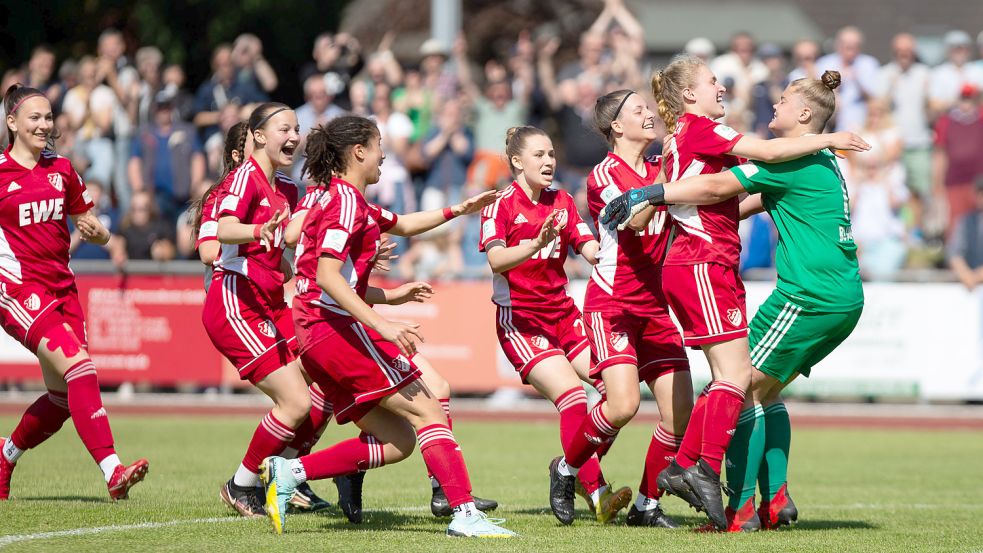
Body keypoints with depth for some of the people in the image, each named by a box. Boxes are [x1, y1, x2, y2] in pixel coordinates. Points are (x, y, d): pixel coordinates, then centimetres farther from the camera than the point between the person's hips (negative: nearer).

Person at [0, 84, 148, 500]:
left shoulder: (62, 170, 12)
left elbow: (86, 225, 19)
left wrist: (94, 231, -3)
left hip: (62, 288, 6)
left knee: (63, 397, 5)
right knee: (79, 366, -24)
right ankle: (113, 472, -31)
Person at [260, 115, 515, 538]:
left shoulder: (344, 199, 19)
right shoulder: (346, 200, -10)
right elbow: (327, 276, -21)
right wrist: (383, 325, -26)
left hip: (318, 337, 10)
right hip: (340, 328, -10)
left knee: (398, 441, 7)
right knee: (427, 411, -10)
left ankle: (290, 473, 1)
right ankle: (465, 515, -16)